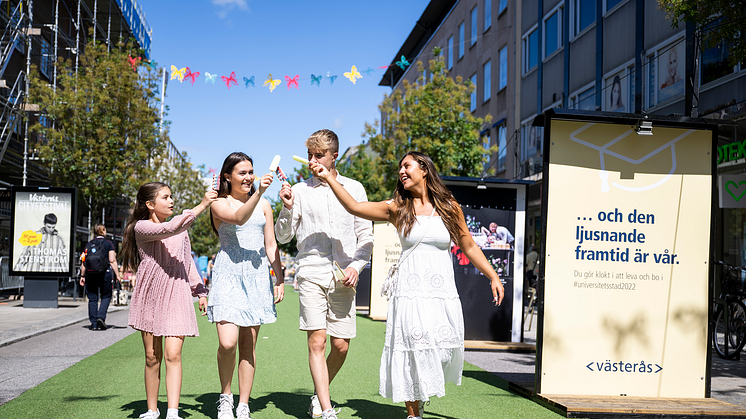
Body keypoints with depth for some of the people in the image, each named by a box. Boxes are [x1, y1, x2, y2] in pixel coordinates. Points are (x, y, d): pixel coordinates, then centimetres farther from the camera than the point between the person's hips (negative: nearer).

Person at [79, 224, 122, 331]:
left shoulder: (88, 244, 9)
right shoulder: (108, 244, 0)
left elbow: (84, 262, 7)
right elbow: (112, 261, -6)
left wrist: (82, 276, 13)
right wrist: (117, 275, -4)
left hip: (90, 274, 3)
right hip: (104, 273, -3)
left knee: (92, 299, 7)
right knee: (106, 296, 12)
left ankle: (94, 324, 8)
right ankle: (101, 317, -8)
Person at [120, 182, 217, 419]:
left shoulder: (181, 231, 13)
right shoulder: (142, 228, -5)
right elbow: (169, 229, -24)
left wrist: (200, 291, 15)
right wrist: (201, 206, -24)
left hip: (176, 296, 2)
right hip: (150, 297, -2)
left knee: (173, 355, -10)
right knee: (152, 357, 6)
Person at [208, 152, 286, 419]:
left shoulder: (264, 205, 15)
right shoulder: (219, 203, 3)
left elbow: (271, 244, 15)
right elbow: (239, 218, -19)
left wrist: (279, 279, 8)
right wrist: (258, 192, -31)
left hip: (258, 274, 3)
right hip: (228, 273, -3)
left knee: (248, 344, 4)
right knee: (227, 342, -15)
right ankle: (225, 396, 9)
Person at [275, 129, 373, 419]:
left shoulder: (354, 188, 11)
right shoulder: (299, 191, 7)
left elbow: (366, 236, 11)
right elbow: (283, 237, 8)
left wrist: (356, 265, -4)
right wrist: (287, 209, -9)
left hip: (343, 277, 2)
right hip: (311, 273, -1)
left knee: (341, 346, 2)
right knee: (317, 342, -10)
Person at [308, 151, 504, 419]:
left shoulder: (449, 207, 7)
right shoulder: (398, 209, 5)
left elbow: (469, 247, 13)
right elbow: (354, 207, -2)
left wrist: (493, 277, 9)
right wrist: (328, 178, -9)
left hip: (443, 295, 1)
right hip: (410, 295, -1)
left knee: (441, 355, 2)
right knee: (411, 356, -1)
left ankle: (425, 392, 33)